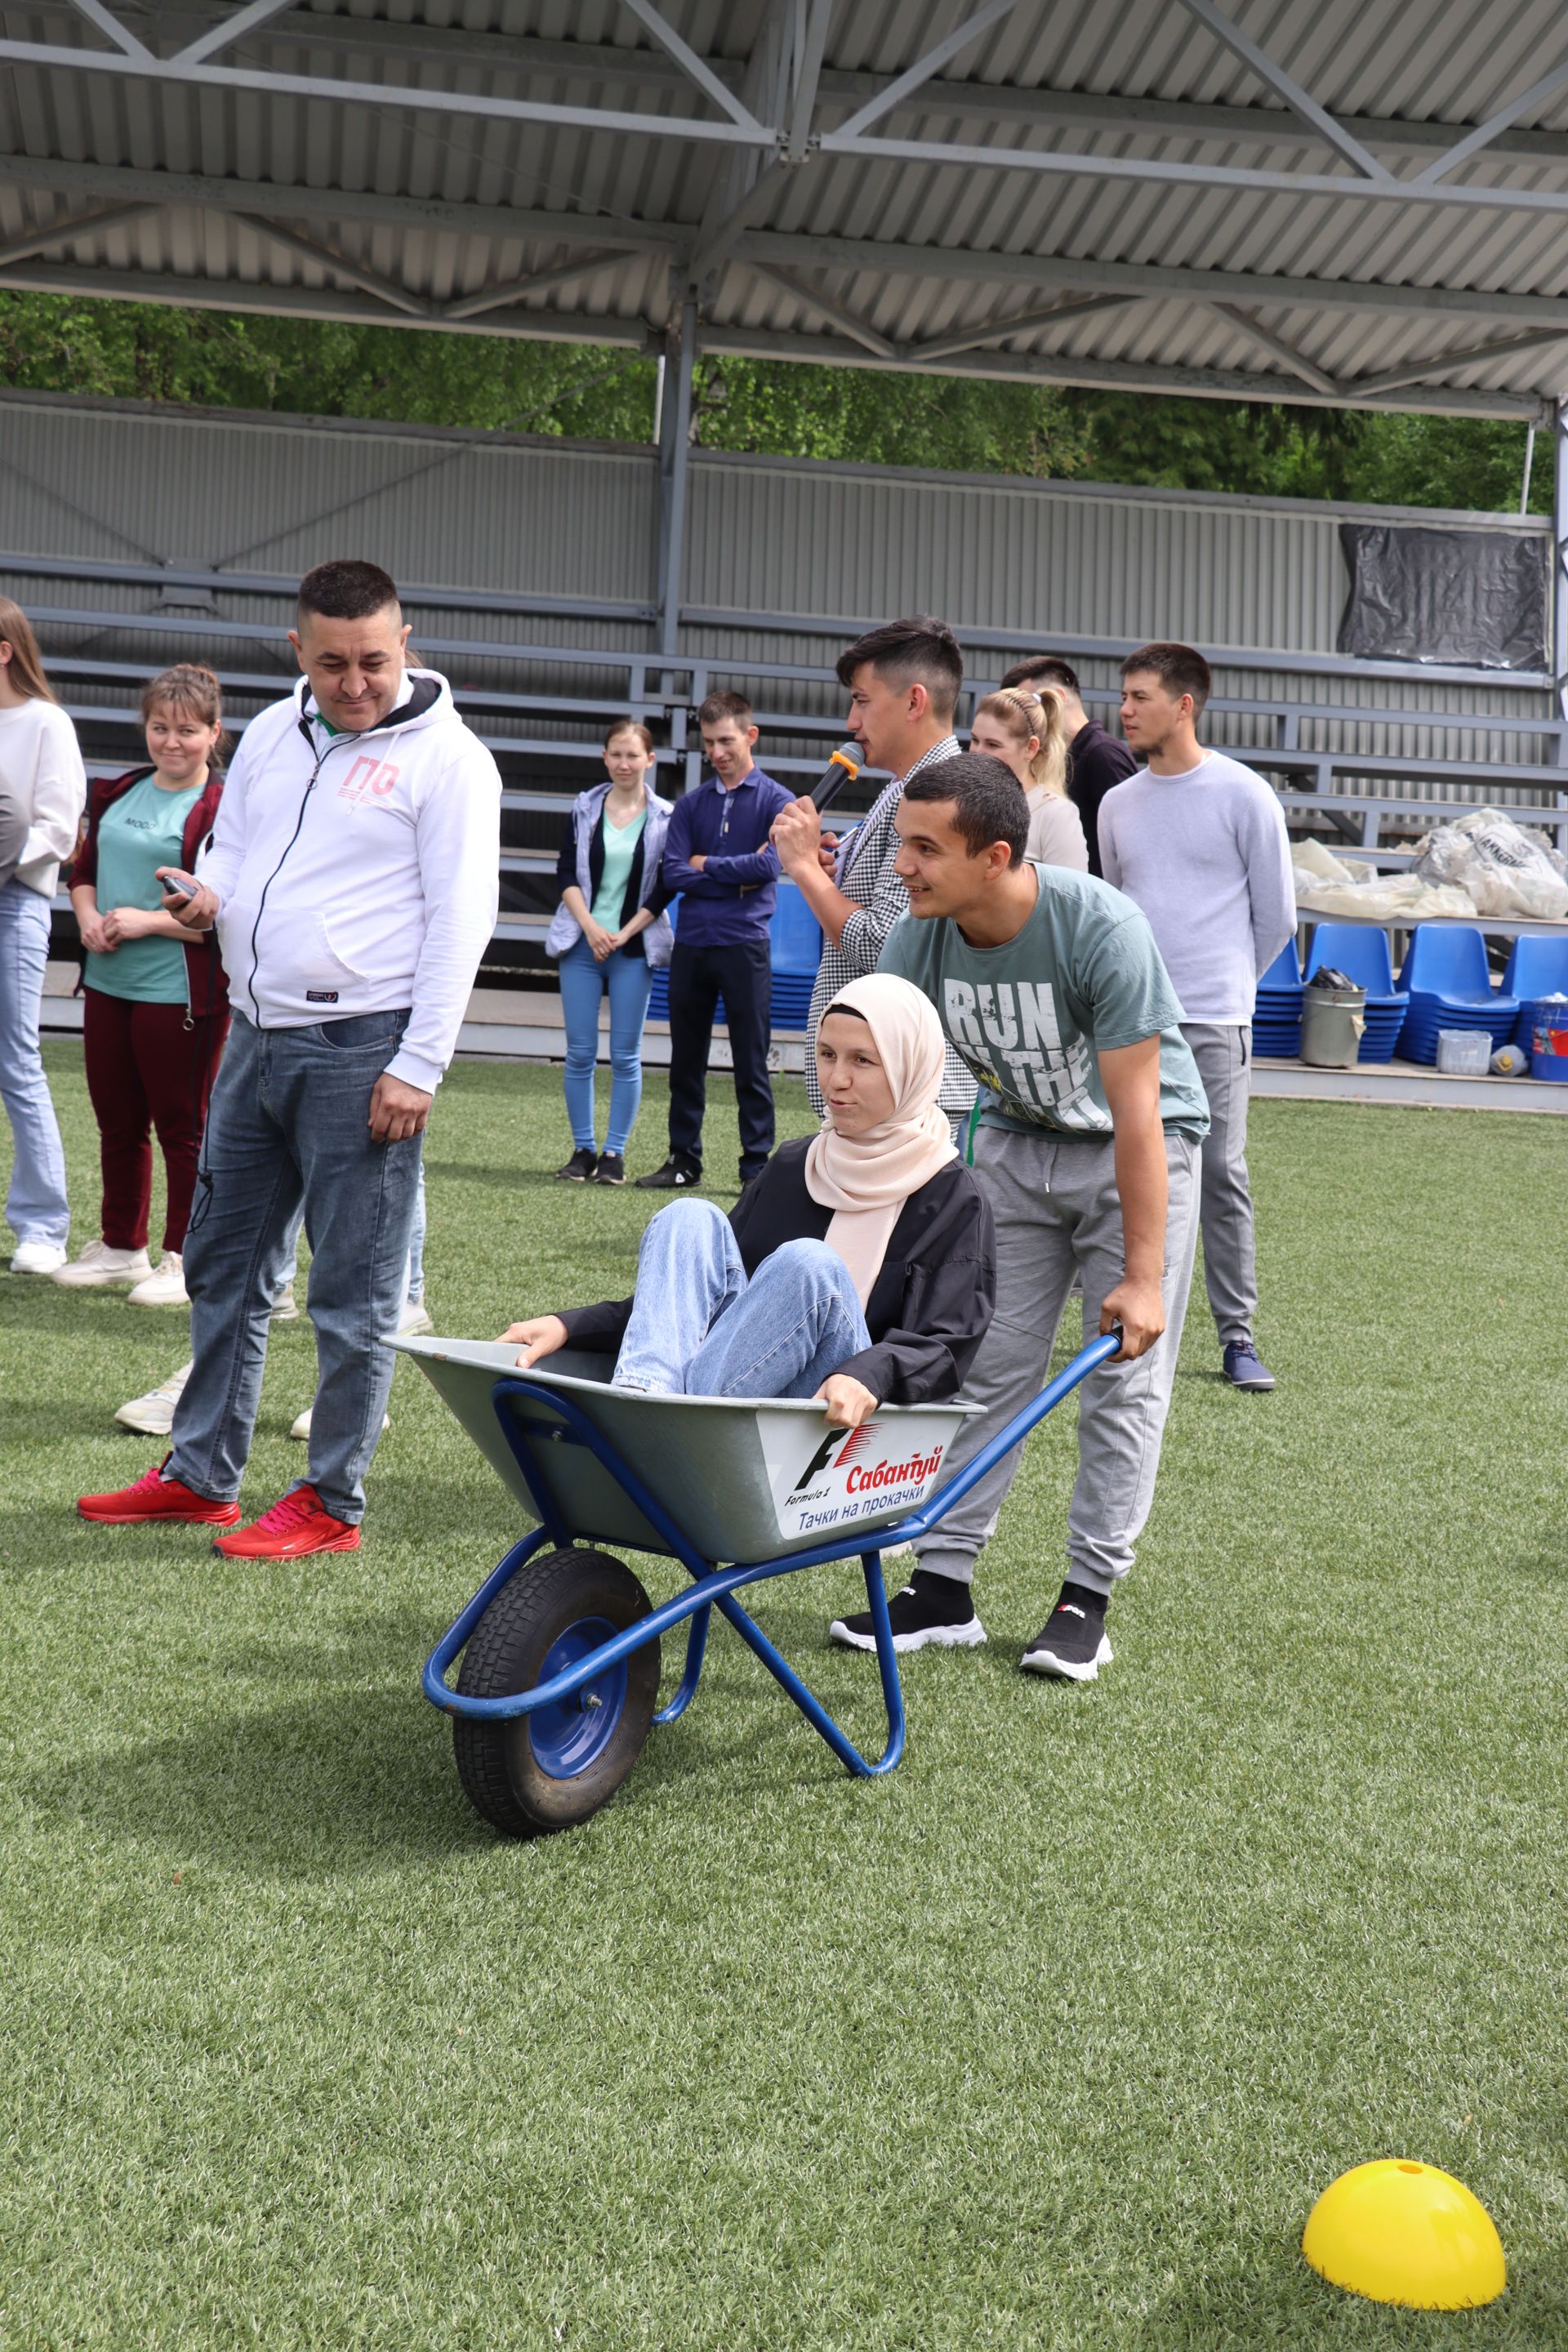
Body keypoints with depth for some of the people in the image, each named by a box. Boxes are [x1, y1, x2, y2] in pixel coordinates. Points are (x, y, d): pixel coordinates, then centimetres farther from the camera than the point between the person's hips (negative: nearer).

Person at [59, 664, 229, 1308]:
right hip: (108, 985, 7)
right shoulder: (119, 794, 11)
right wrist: (87, 916, -1)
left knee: (182, 1128, 4)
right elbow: (84, 867, 19)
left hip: (181, 995, -7)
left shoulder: (225, 810, -13)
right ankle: (121, 1249, 30)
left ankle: (185, 1261, 16)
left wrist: (149, 922, -18)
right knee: (116, 1123, 16)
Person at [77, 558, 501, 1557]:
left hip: (362, 1051, -7)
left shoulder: (444, 755, -7)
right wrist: (209, 895, -3)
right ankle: (202, 1474, 27)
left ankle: (333, 1503, 10)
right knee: (224, 1265, 14)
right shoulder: (271, 734, 13)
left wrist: (417, 1067, -16)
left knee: (353, 1293, 0)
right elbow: (229, 849, 23)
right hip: (257, 1035, 7)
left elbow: (459, 921, -11)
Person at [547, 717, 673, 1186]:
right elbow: (566, 873, 3)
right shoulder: (585, 807, 5)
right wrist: (590, 927, -9)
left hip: (634, 948, -2)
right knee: (580, 1052, 2)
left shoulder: (665, 817, 0)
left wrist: (623, 935, -8)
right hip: (582, 941, 2)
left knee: (625, 1055, 0)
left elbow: (664, 890, -1)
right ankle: (583, 1150, 10)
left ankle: (615, 1153, 7)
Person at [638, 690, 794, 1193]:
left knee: (751, 1064, 0)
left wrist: (706, 864, -2)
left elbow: (769, 865, -13)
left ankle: (757, 1166, 6)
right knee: (686, 1061, 10)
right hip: (691, 944, 4)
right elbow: (673, 874, 2)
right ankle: (684, 1160, 18)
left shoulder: (775, 801, 1)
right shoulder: (691, 804, 13)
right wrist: (734, 881, -8)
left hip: (745, 945, -4)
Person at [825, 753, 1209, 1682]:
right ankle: (944, 1587, 6)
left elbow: (1135, 1114, -29)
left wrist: (1142, 1275, -27)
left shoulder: (1104, 929, -31)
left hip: (1141, 1148, -4)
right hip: (1015, 1141, 4)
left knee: (1124, 1380, -3)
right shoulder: (919, 942, -17)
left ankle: (1089, 1598, 6)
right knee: (982, 1363, 1)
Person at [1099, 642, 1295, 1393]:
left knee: (1221, 1176, -5)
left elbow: (1276, 915, 5)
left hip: (1212, 1025, -4)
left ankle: (1237, 1335, 2)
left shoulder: (1244, 796, -2)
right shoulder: (1117, 803, 12)